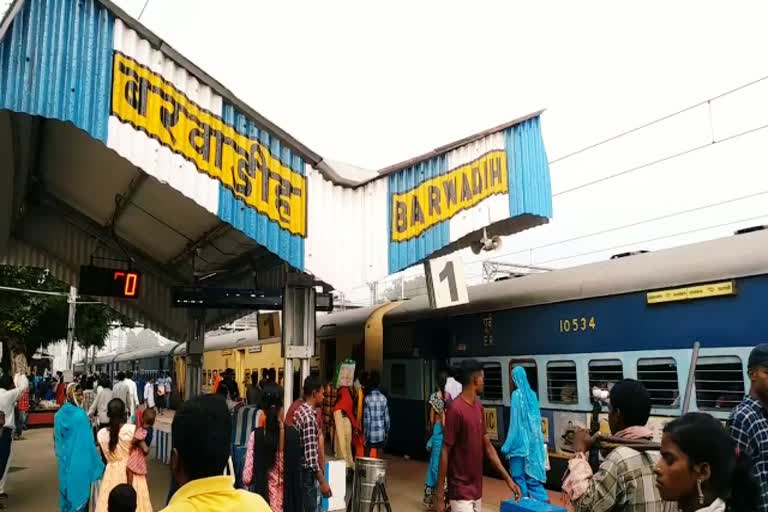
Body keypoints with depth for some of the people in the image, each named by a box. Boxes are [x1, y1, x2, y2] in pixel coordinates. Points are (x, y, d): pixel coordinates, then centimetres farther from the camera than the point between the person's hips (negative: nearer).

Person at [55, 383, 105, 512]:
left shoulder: (59, 414, 1)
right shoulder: (80, 414, -20)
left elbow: (56, 438, 11)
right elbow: (87, 440, -17)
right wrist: (96, 462, -9)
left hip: (65, 459, 7)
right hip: (80, 460, -7)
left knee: (67, 489, 17)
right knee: (79, 490, 5)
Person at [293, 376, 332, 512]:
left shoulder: (300, 410, 7)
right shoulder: (309, 417, -22)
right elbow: (311, 454, -23)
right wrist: (322, 481, -20)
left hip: (300, 470, 9)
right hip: (307, 473, -9)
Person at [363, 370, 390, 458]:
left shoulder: (367, 399, -13)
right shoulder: (383, 398, -2)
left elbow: (366, 420, -12)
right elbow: (387, 418, 3)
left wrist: (365, 435, -5)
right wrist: (387, 432, 15)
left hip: (371, 434, -3)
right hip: (381, 434, 3)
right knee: (379, 458, 9)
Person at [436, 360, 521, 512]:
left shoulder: (479, 407, 6)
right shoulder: (455, 409, -19)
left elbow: (488, 446, 12)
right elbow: (445, 453, -17)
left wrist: (508, 478, 9)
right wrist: (440, 495, -15)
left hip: (477, 490, 8)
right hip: (461, 493, -8)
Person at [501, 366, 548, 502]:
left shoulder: (517, 394, -15)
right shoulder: (531, 394, 5)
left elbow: (515, 422, -16)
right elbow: (537, 419, 10)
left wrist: (507, 446, -11)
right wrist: (534, 438, 20)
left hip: (520, 442, -7)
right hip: (532, 440, 7)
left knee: (518, 475, 5)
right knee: (531, 472, 14)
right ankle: (543, 499, 10)